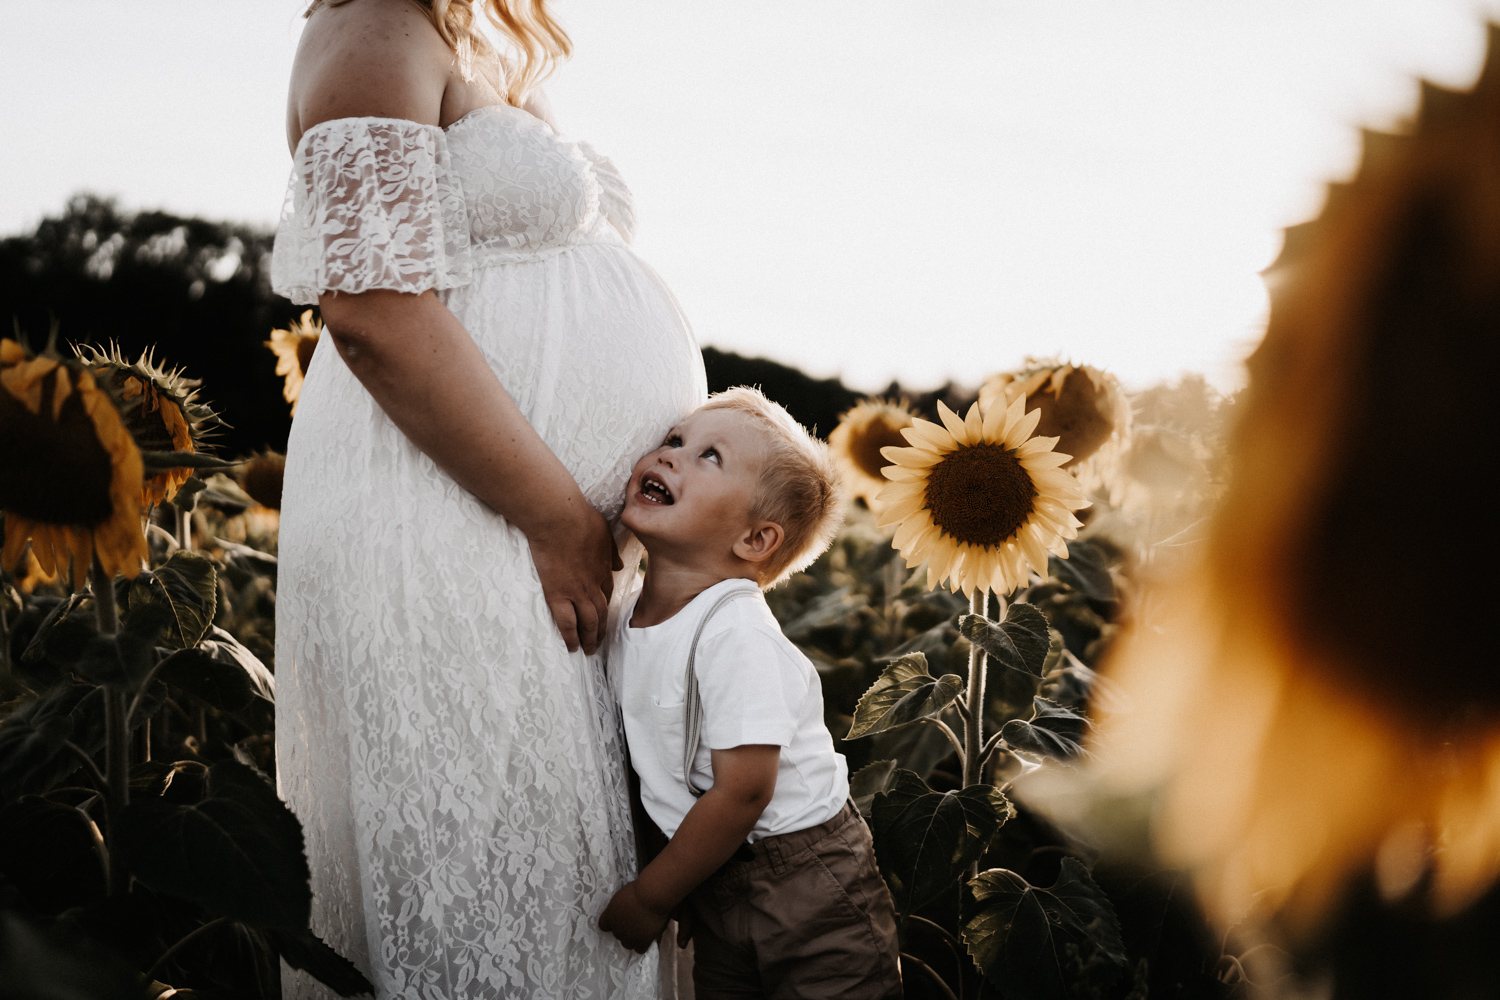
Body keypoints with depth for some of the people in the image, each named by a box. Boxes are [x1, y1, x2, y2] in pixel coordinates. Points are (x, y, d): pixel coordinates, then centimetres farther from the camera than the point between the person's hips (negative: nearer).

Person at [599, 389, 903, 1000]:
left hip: (806, 890, -7)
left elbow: (743, 792, -24)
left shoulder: (735, 635, -24)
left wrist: (648, 898, -14)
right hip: (714, 891, 7)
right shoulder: (627, 620, 0)